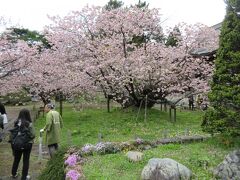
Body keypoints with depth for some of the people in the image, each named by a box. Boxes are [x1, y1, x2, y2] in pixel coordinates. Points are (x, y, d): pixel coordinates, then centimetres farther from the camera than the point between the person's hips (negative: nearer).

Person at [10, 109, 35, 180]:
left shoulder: (16, 123, -8)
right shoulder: (29, 124, -19)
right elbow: (33, 135, -17)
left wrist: (12, 142, 8)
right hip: (27, 144, -4)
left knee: (16, 159, 24)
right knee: (26, 160, 12)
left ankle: (14, 174, 42)